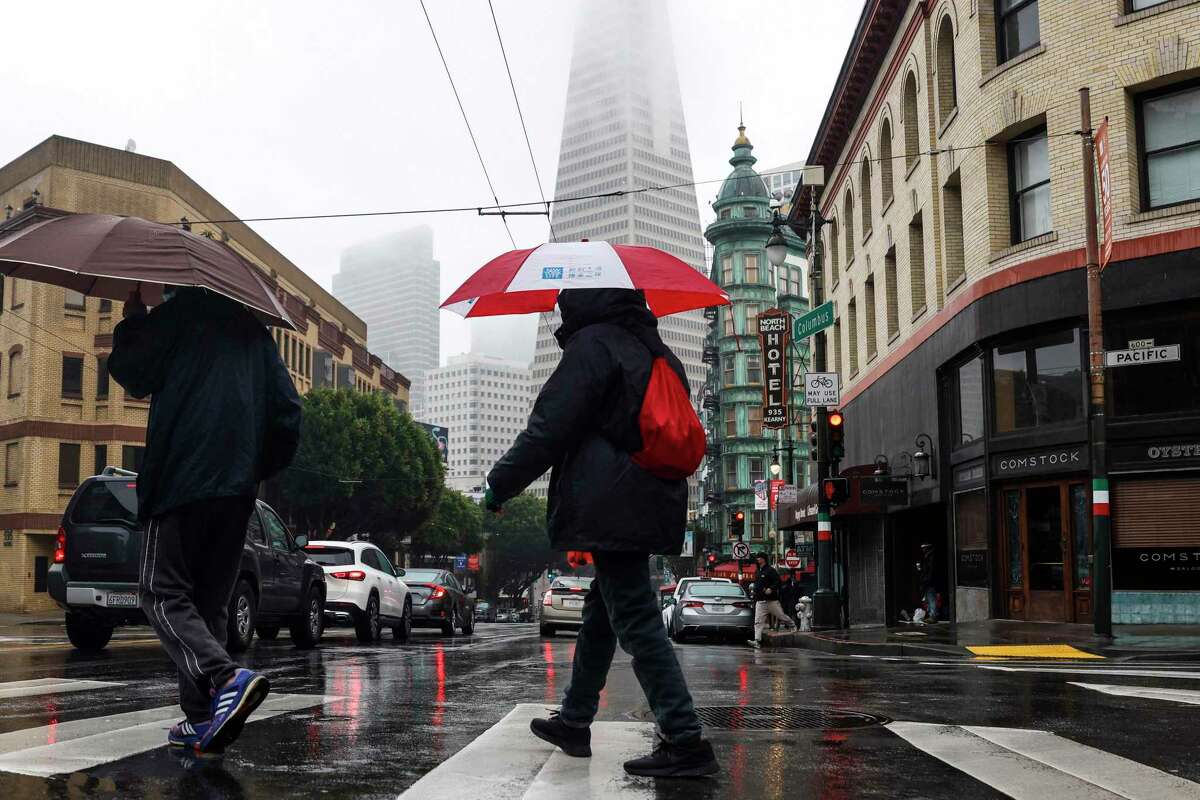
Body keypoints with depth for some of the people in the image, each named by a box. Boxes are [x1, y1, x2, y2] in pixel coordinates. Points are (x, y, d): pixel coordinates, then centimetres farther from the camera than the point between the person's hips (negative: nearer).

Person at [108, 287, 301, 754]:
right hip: (237, 488, 6)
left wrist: (132, 321, 23)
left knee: (164, 593, -4)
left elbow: (130, 374, 7)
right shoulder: (254, 330, 21)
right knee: (209, 601, 11)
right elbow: (287, 413, 16)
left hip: (181, 480, -6)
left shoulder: (179, 313, 3)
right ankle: (201, 718, 5)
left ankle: (225, 678, -27)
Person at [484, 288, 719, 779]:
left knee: (636, 620, -9)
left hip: (611, 508, -9)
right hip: (649, 502, 9)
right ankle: (574, 723, 30)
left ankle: (685, 742, -10)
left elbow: (549, 429, -12)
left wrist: (501, 483, -3)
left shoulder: (592, 345, -9)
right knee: (600, 612, 19)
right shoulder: (654, 351, 18)